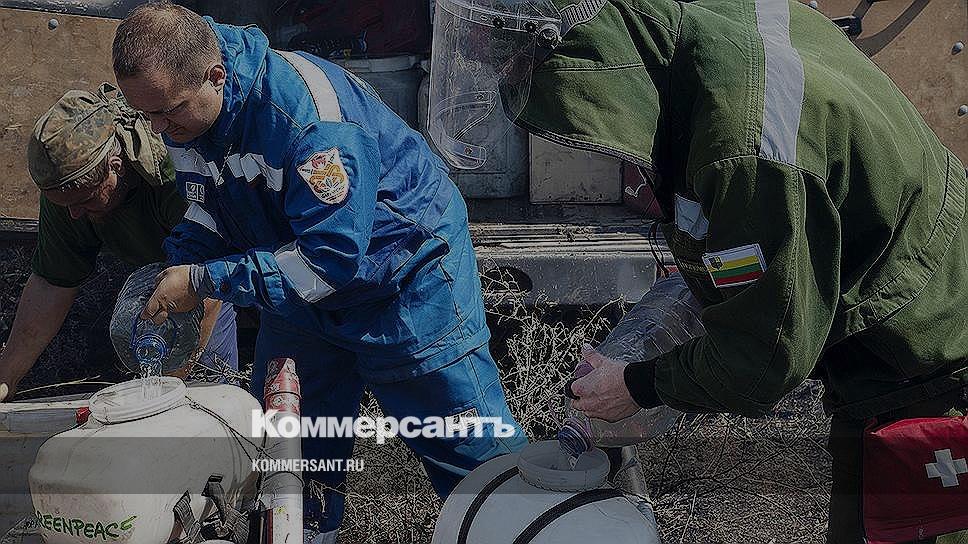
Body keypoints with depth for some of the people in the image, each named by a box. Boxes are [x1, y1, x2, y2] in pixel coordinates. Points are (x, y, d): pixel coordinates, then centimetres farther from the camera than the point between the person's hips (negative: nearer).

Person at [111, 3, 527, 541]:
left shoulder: (306, 108, -35)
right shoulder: (183, 112, -9)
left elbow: (330, 256, -35)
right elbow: (209, 216, 5)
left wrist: (205, 280, -30)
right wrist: (172, 286, -14)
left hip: (406, 271, -7)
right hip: (300, 286, 8)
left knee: (469, 449, -3)